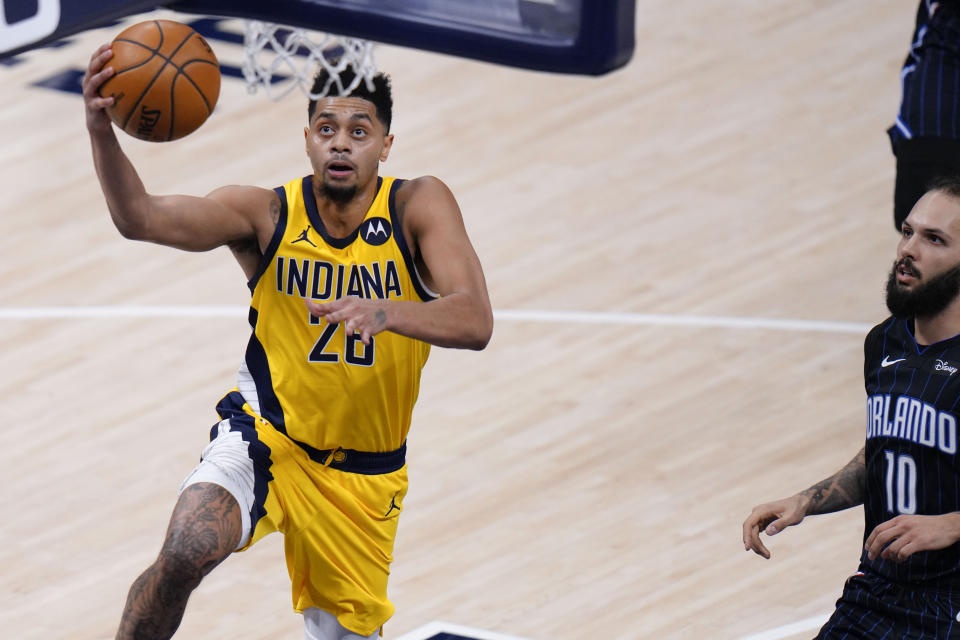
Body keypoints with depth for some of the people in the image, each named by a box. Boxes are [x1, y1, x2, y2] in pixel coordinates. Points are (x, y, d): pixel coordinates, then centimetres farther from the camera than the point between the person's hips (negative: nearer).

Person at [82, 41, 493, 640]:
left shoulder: (417, 206, -17)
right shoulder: (267, 214, -16)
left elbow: (476, 323, -29)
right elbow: (141, 218, -30)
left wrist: (384, 311, -48)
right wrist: (102, 133, -50)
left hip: (365, 472, 1)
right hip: (268, 433, -1)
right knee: (187, 551, -29)